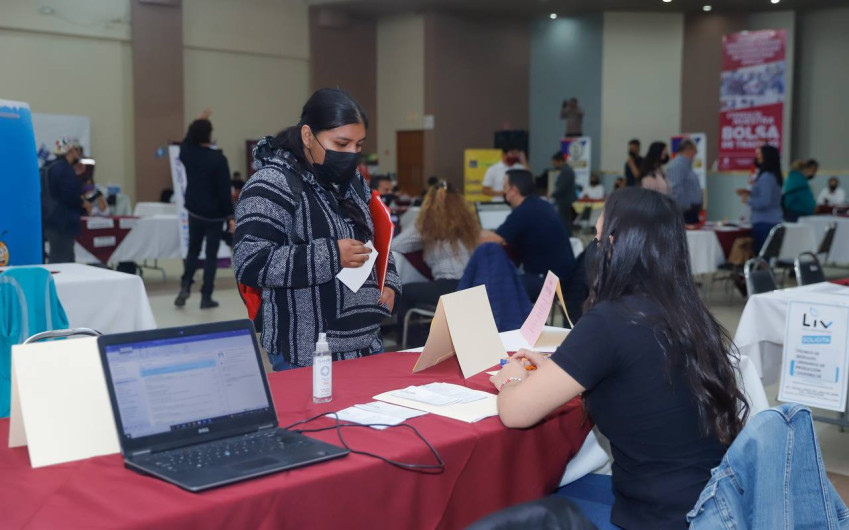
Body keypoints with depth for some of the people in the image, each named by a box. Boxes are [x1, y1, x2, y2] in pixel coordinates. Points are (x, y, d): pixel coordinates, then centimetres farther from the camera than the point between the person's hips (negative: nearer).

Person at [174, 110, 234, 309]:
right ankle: (206, 297, 5)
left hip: (194, 210, 5)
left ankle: (185, 286, 4)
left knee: (193, 250, 19)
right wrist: (230, 217, -12)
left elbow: (187, 140, 26)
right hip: (214, 213, -5)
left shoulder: (187, 153, -1)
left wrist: (199, 120, 34)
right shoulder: (218, 158, -17)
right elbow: (225, 190, -17)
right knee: (211, 255, 3)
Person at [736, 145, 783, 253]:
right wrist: (750, 193, 17)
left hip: (764, 223, -10)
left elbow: (764, 202, -21)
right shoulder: (774, 175, 14)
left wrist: (748, 200, -7)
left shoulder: (766, 177, -16)